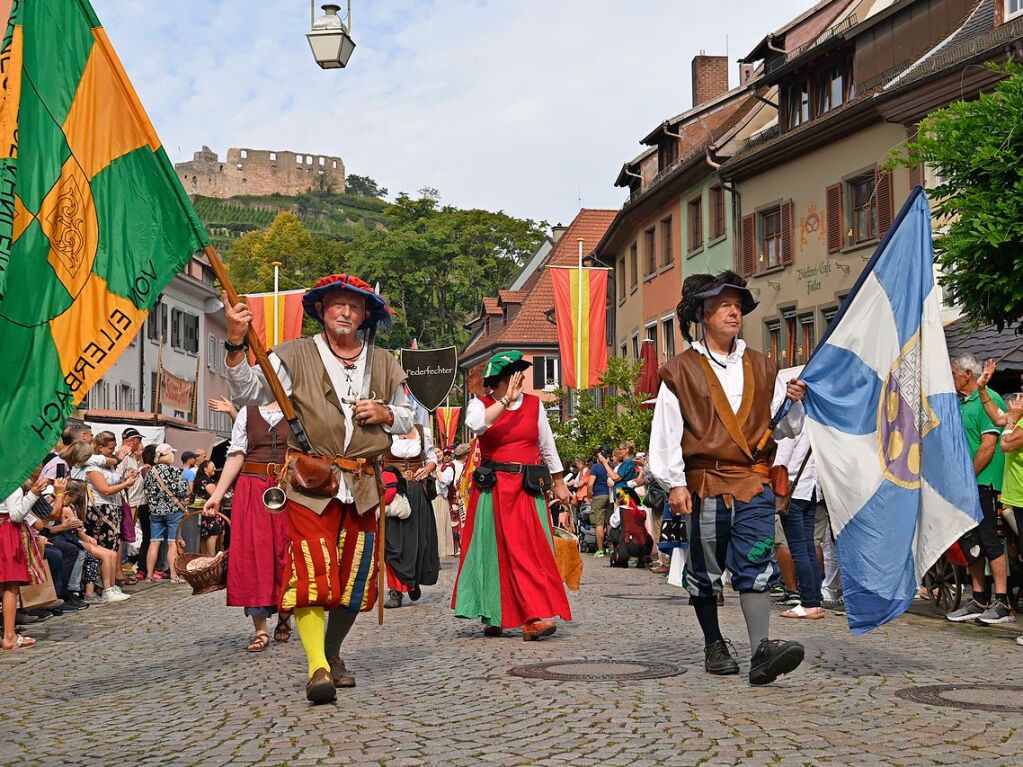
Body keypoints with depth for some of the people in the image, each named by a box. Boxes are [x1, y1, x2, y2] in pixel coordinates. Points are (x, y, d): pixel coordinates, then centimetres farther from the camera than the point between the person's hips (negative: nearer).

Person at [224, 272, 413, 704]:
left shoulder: (384, 364, 13)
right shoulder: (294, 356, 1)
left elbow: (406, 419, 22)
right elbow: (247, 393, -9)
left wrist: (385, 415, -1)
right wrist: (236, 345, -23)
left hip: (362, 488, 4)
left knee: (356, 580, 10)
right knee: (311, 575, -15)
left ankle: (332, 653, 30)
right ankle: (318, 668, -15)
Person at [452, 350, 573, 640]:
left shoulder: (534, 404, 9)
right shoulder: (480, 404, 2)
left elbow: (547, 445, 17)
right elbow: (477, 424, -23)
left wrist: (558, 483, 18)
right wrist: (507, 399, -21)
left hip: (529, 489, 2)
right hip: (492, 489, -1)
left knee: (530, 551, -8)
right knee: (493, 551, 1)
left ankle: (534, 618, -13)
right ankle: (492, 618, 11)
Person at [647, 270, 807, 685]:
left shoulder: (760, 367, 15)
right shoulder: (681, 370, 4)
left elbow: (782, 428, 18)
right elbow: (666, 430, -2)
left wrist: (793, 403, -3)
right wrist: (675, 483, -9)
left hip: (754, 483, 2)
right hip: (705, 485, -2)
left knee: (755, 566, -11)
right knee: (705, 570, 7)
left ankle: (761, 650, -20)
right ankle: (714, 646, 22)